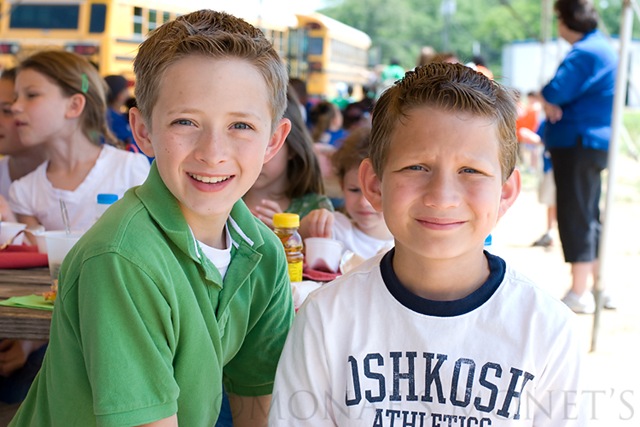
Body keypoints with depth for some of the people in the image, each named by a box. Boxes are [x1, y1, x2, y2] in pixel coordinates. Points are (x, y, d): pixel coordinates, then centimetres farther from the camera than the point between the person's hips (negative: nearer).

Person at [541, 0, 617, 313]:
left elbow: (553, 94, -26)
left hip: (577, 143, -10)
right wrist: (556, 104, -6)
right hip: (596, 142, 10)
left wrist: (550, 100, -4)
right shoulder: (603, 48, 17)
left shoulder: (584, 53, -17)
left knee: (575, 217, -4)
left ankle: (579, 294, 1)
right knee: (590, 217, 16)